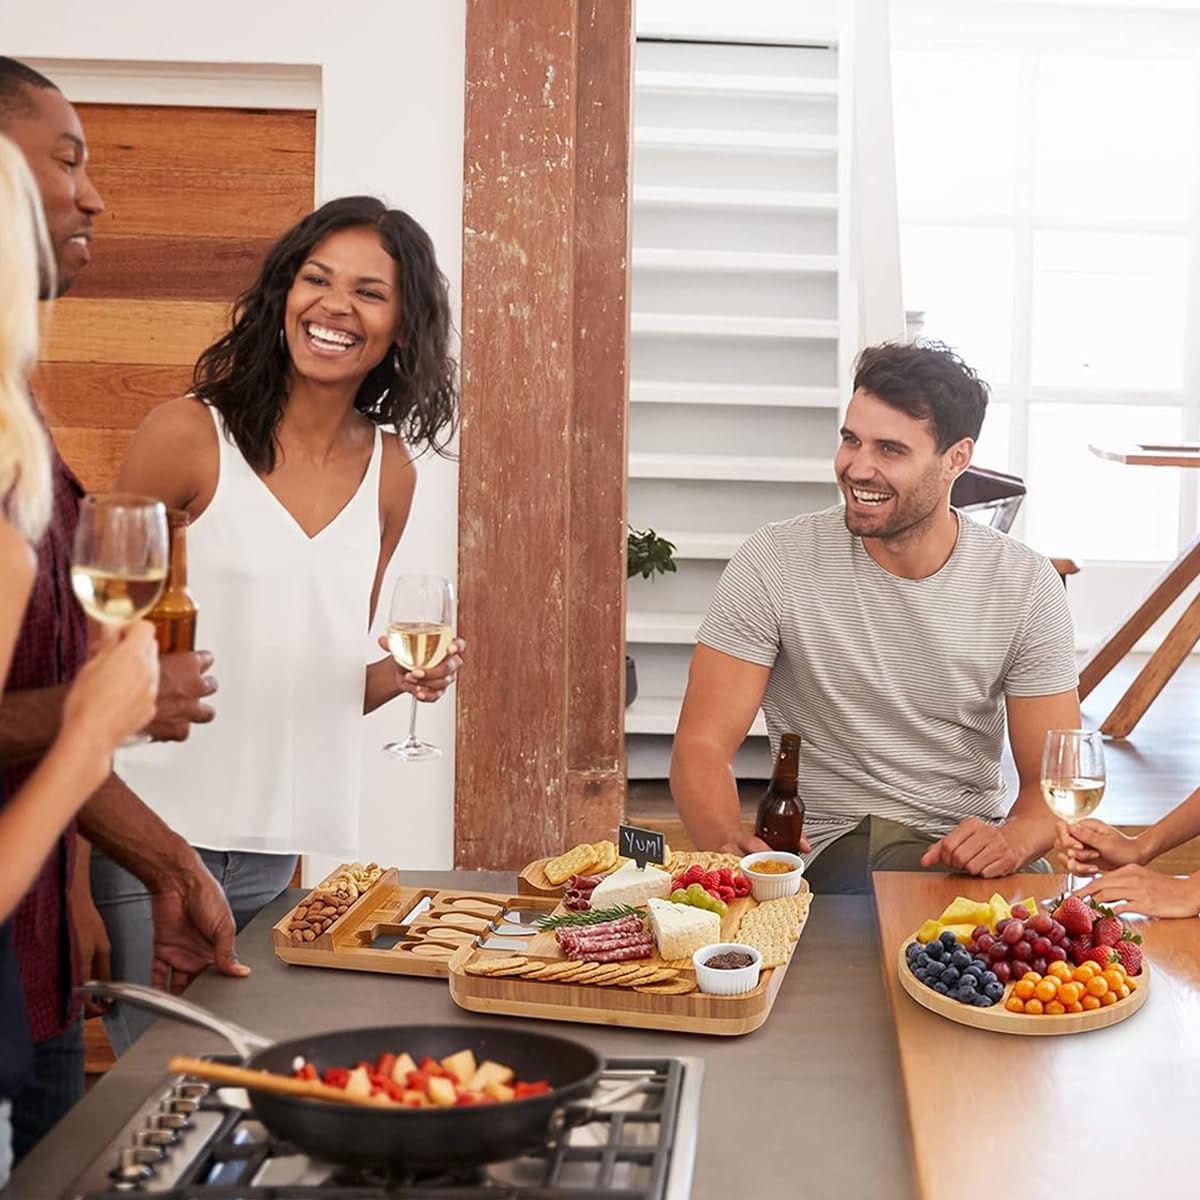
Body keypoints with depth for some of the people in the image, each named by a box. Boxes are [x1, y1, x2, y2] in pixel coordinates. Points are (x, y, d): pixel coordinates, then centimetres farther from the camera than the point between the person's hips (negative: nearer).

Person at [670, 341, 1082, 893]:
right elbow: (701, 746, -9)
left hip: (962, 847, 2)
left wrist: (1011, 839, -25)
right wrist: (729, 843, -32)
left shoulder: (1024, 584, -1)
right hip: (828, 844, -2)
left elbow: (1052, 780, 0)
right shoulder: (774, 564, -6)